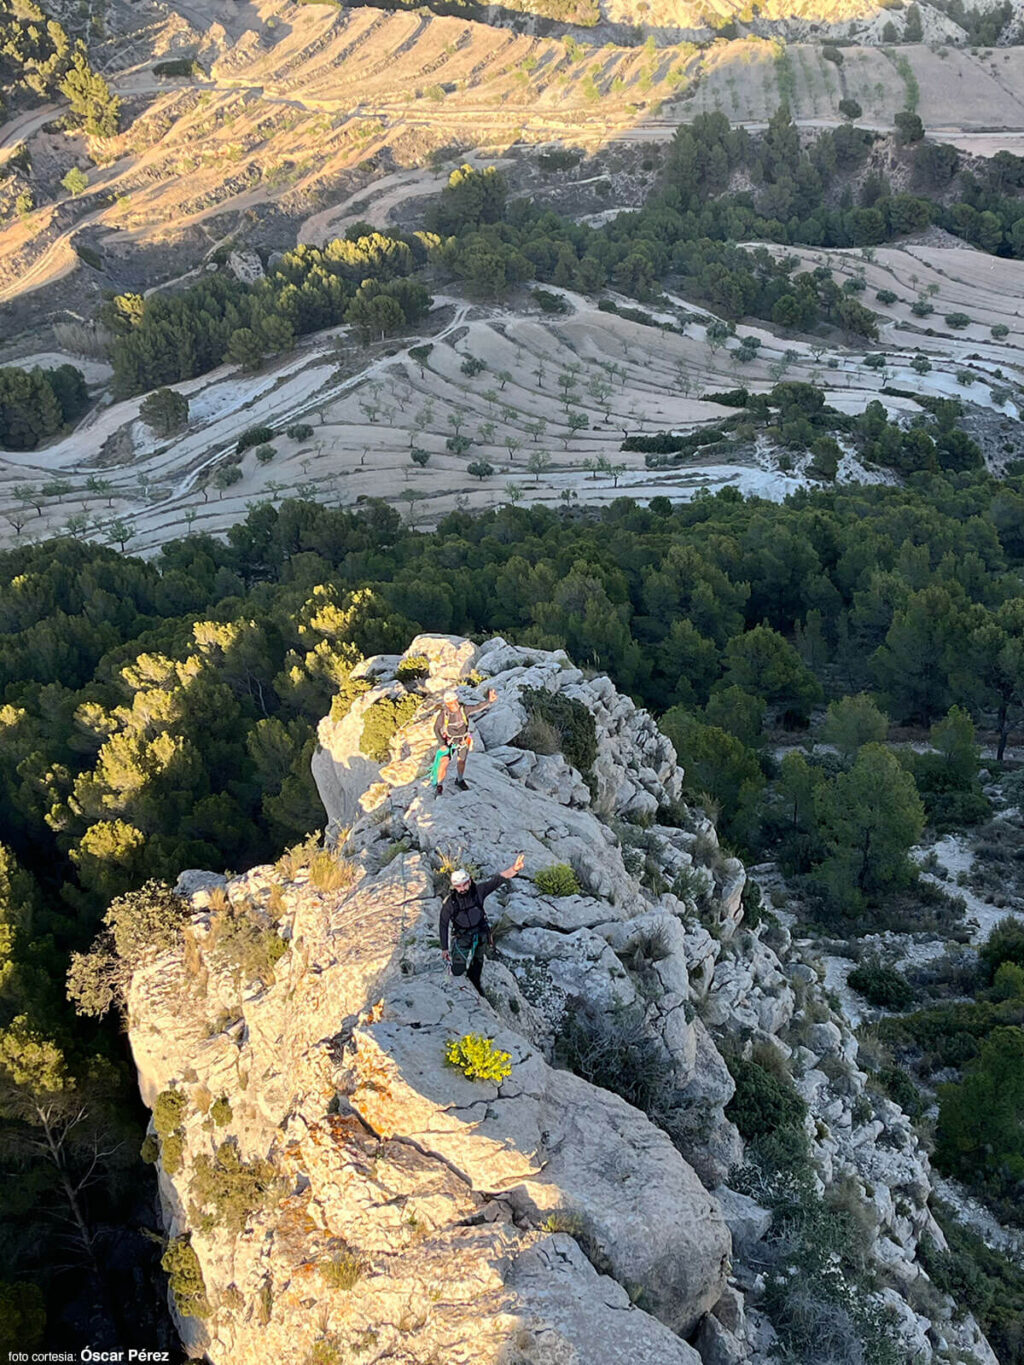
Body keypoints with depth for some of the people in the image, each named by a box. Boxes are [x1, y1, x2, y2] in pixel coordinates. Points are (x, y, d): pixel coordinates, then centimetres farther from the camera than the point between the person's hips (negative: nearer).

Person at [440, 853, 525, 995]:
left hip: (480, 934, 3)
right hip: (462, 937, -3)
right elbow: (443, 925, -13)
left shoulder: (478, 891, -19)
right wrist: (444, 948, -9)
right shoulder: (450, 902, -23)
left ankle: (475, 982, 50)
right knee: (458, 971, -5)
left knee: (478, 961, 22)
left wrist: (513, 869, -47)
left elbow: (496, 881, -29)